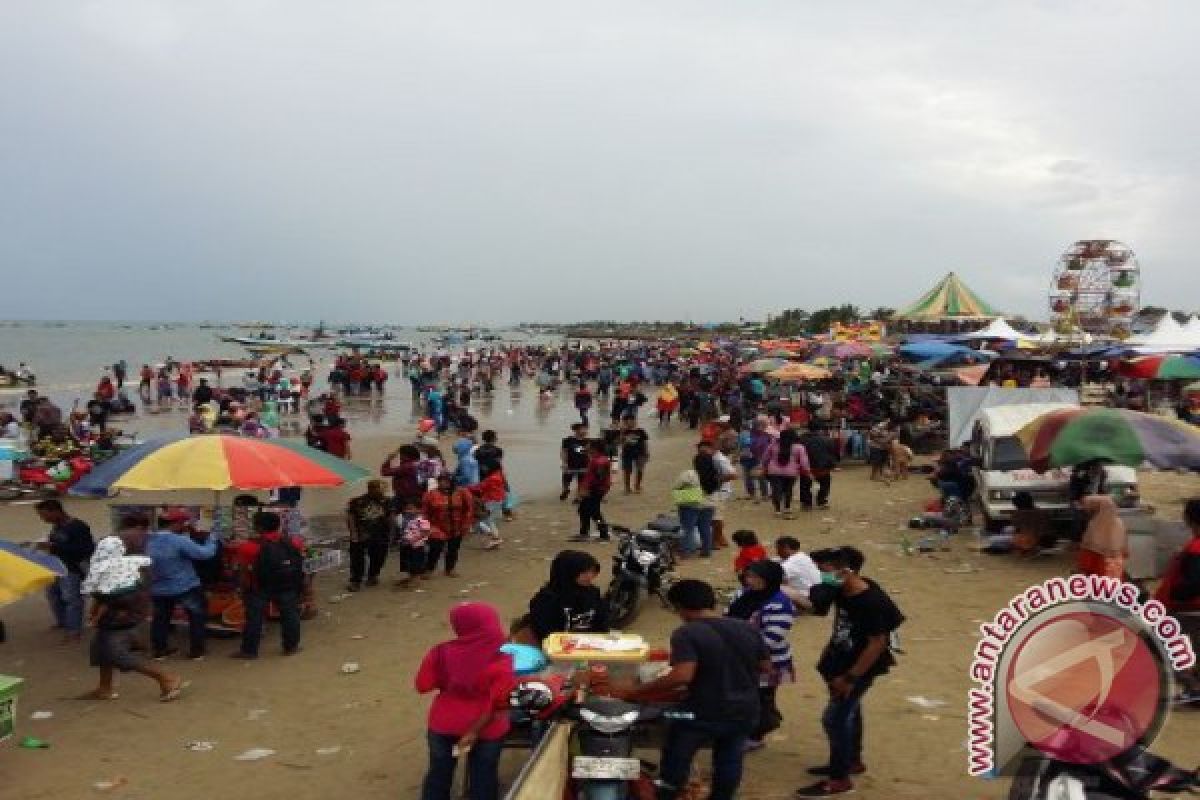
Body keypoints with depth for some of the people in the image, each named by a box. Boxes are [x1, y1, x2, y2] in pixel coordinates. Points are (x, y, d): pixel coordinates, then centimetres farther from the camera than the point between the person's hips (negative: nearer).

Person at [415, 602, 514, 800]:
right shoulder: (501, 659, -18)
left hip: (444, 724, 2)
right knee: (483, 777, 16)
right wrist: (475, 732, -10)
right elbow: (500, 703, -18)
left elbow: (423, 685, -4)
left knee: (439, 774, 21)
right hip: (486, 729, -2)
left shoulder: (441, 652, -13)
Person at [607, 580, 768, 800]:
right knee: (729, 761, 21)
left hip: (702, 713, -5)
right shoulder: (748, 629, 0)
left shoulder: (687, 633, -18)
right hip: (744, 711, 5)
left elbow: (682, 676, -29)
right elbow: (765, 666, 8)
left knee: (676, 760, 13)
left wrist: (633, 691, -25)